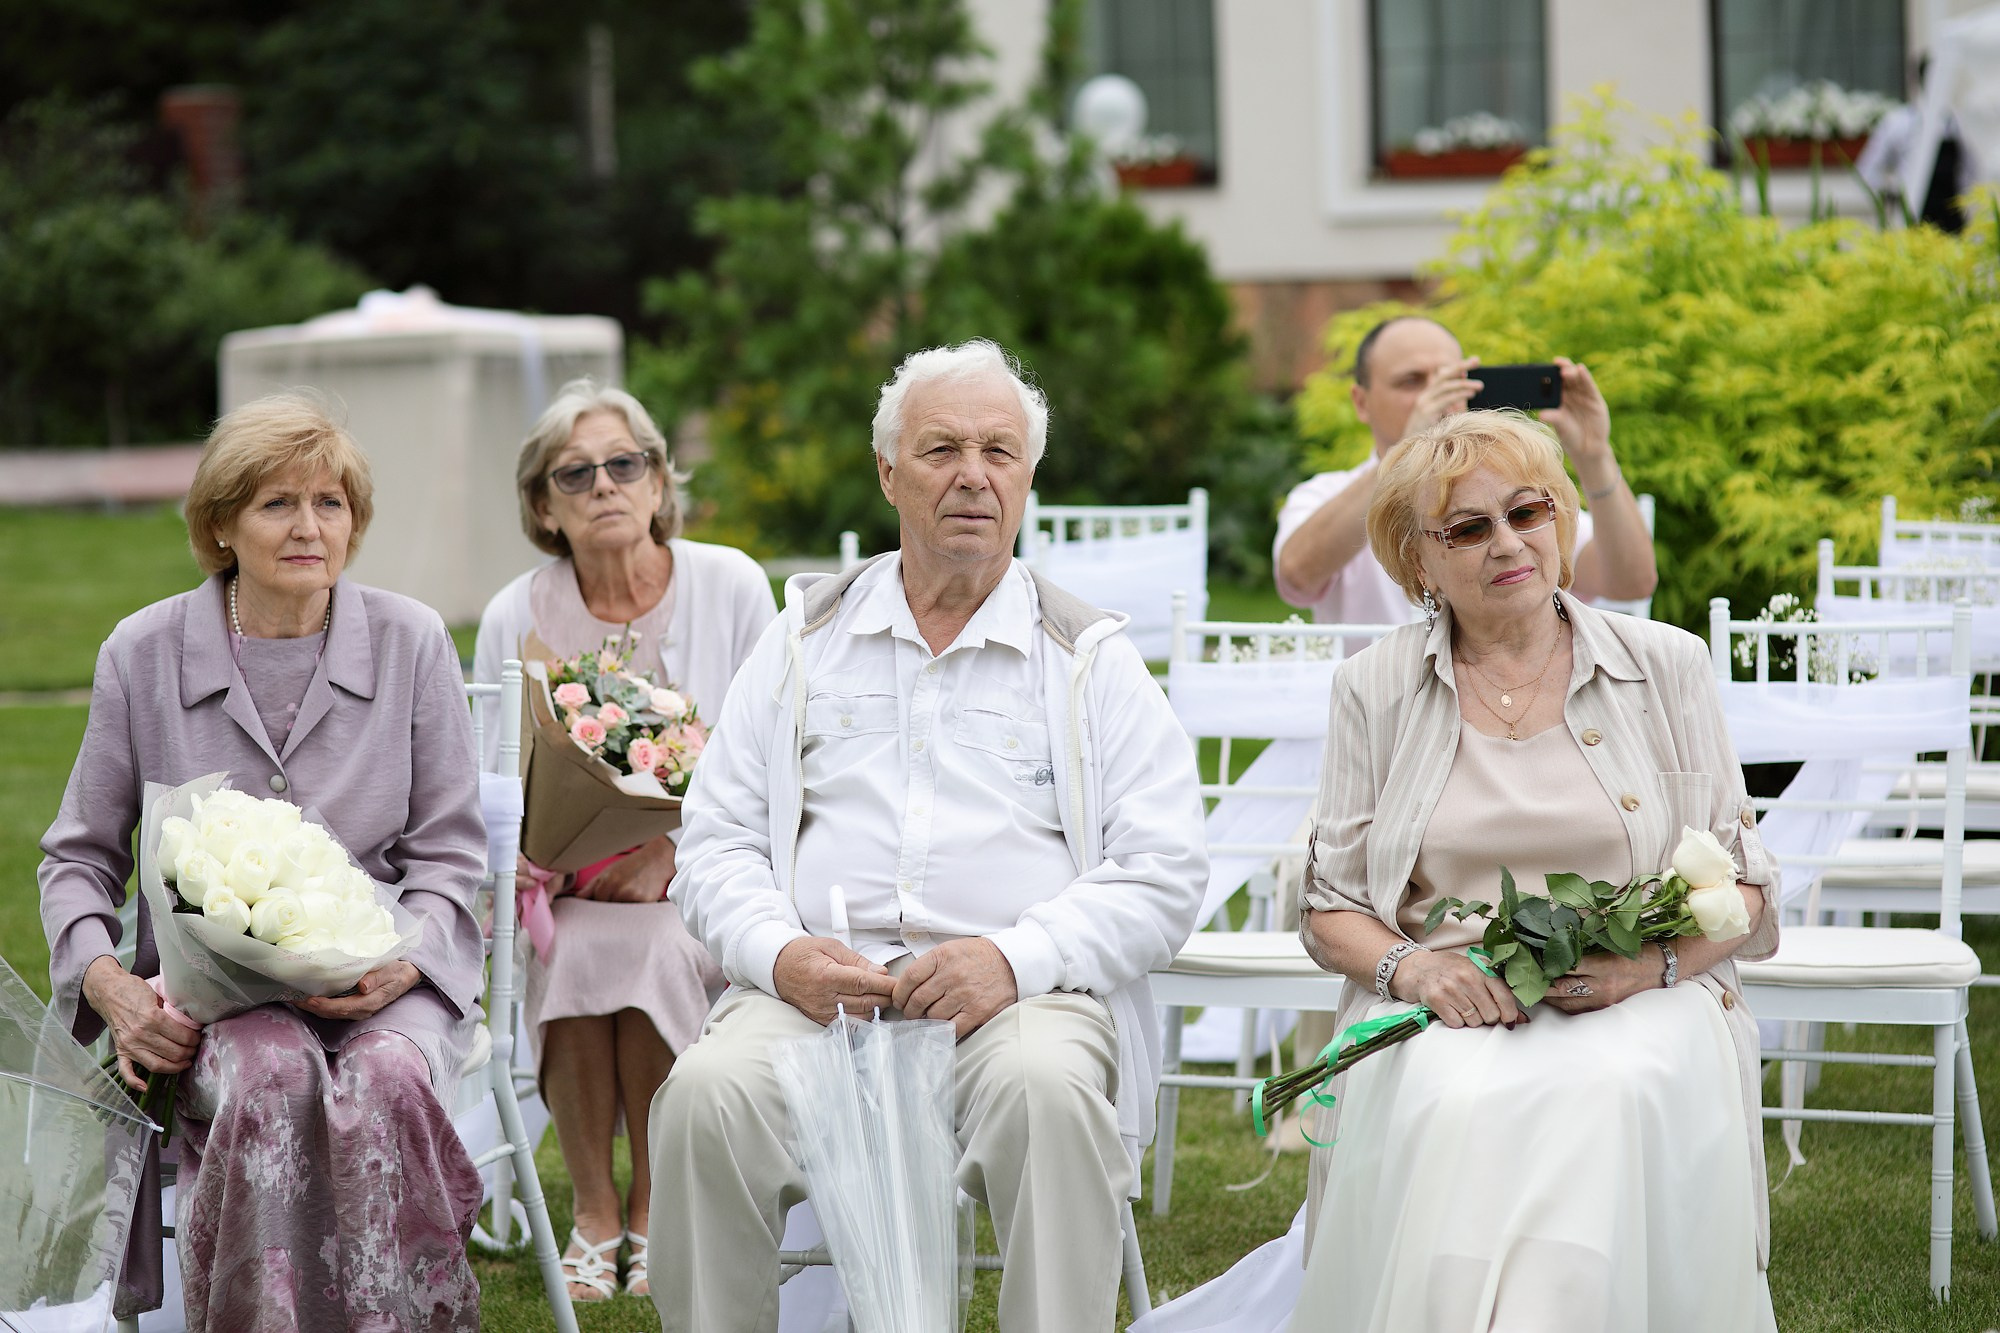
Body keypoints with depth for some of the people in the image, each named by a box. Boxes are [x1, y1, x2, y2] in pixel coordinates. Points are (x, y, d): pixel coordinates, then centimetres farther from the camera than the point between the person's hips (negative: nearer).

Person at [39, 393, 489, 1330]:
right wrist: (105, 981, -8)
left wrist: (402, 961, -13)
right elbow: (79, 855, 12)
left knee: (387, 1078, -35)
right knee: (271, 1074, -36)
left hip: (385, 978, 0)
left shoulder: (410, 643, 5)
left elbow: (449, 852, 7)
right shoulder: (143, 654, 5)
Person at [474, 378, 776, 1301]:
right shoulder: (515, 618, 0)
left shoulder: (730, 586, -3)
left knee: (651, 951, -32)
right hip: (563, 890, 1)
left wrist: (668, 855, -17)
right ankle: (593, 1210, -13)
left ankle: (656, 1208, -11)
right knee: (573, 956, -31)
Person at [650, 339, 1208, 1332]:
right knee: (707, 1094, -30)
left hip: (1023, 992, -1)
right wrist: (779, 952, -8)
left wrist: (1017, 957, -13)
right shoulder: (810, 638, 19)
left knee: (1048, 1090, -36)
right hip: (815, 987, 1)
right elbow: (716, 841, 14)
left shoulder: (1088, 657, 13)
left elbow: (1164, 873, 4)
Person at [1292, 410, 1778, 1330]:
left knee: (1609, 1095, -36)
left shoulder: (1668, 667, 10)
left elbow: (1741, 885, 11)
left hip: (1640, 1007, 0)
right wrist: (1410, 967, -10)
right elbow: (1330, 909, 11)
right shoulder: (1375, 688, 11)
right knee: (1453, 1106, -35)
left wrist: (1655, 962, -10)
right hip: (1447, 1012, 0)